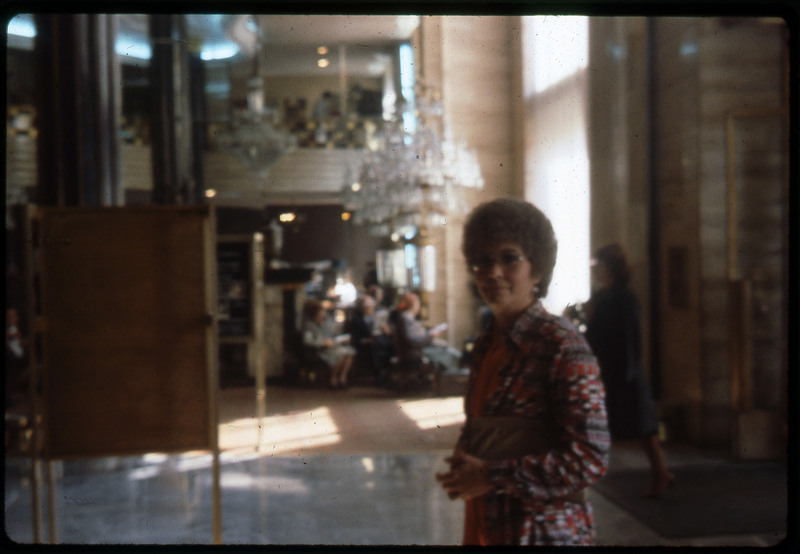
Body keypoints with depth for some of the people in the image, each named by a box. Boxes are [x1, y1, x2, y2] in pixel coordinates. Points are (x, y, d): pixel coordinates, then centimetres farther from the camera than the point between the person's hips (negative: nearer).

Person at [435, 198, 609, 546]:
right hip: (484, 526, 6)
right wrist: (462, 461, -2)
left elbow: (591, 459, -21)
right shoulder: (487, 344, 5)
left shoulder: (562, 345, -16)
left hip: (543, 529, -6)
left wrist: (491, 476, -19)